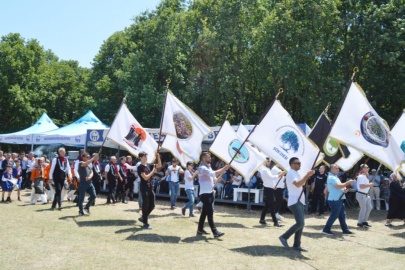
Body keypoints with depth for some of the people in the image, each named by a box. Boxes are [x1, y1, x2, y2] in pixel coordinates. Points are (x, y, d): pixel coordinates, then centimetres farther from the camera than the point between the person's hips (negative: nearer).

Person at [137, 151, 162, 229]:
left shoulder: (148, 166, 12)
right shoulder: (140, 167, -10)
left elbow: (159, 165, 13)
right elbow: (145, 177, -19)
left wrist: (158, 156, 2)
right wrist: (153, 171, -13)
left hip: (150, 188, 7)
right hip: (144, 189, -7)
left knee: (152, 205, 9)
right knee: (145, 205, -2)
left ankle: (143, 218, 26)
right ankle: (145, 223, 6)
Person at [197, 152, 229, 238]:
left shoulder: (209, 167, 17)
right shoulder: (202, 168, -15)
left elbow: (213, 178, 22)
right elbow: (213, 173, -30)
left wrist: (217, 179, -1)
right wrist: (224, 169, -28)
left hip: (210, 193, 9)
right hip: (205, 194, -9)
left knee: (205, 212, 14)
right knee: (210, 213, -12)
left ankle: (200, 229, 23)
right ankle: (215, 232, -16)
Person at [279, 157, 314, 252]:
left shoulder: (295, 173, 20)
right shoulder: (291, 173, -13)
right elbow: (298, 184, -29)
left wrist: (308, 176, 13)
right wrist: (307, 175, -31)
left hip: (299, 202, 10)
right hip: (294, 202, -10)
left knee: (301, 224, 8)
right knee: (300, 223, -17)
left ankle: (296, 245, 12)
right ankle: (284, 237, -4)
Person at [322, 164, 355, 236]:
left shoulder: (335, 177, 18)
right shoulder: (331, 177, -15)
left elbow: (339, 187, 22)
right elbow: (338, 186, -26)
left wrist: (344, 189, 1)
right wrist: (348, 182, -19)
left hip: (339, 199, 10)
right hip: (334, 200, -10)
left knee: (342, 215, 11)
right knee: (334, 215, -5)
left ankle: (345, 230, 15)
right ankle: (326, 230, 3)